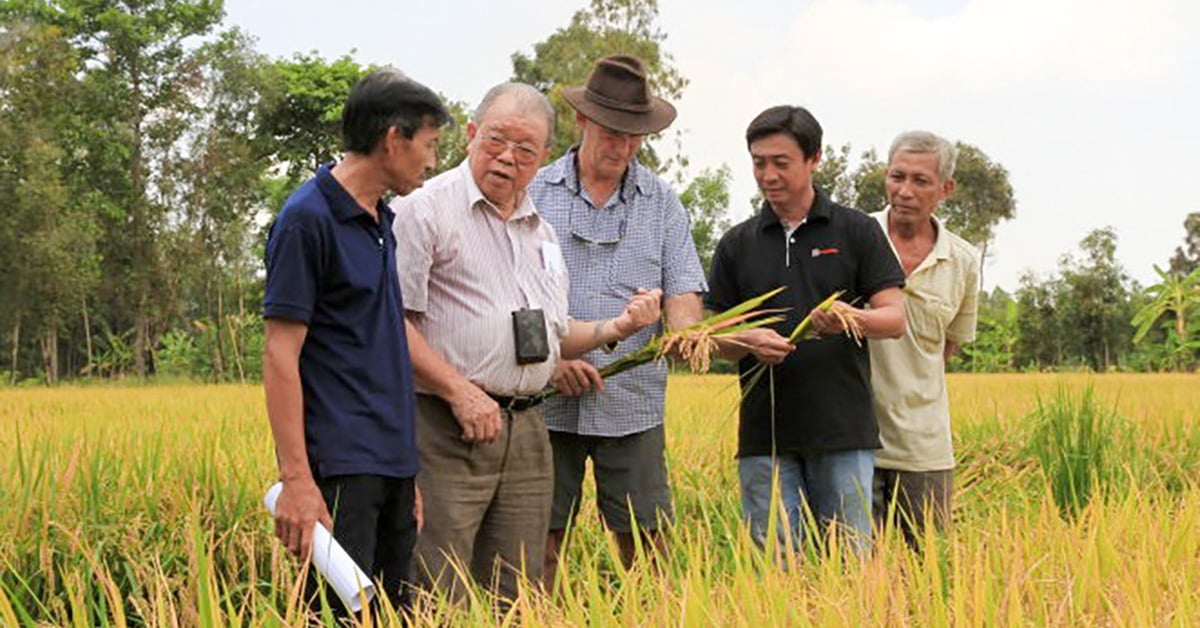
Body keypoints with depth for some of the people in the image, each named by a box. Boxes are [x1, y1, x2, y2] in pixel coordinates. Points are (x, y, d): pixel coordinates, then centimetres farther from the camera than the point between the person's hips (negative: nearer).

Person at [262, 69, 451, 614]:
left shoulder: (380, 221, 17)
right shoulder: (307, 219, -10)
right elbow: (280, 355, -14)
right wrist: (297, 480, -21)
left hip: (389, 463, 9)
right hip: (339, 467, -9)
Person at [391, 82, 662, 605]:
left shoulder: (540, 231, 20)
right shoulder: (426, 209, -5)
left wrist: (615, 329, 11)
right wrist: (459, 390, -18)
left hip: (526, 430, 7)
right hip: (447, 429, -7)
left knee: (517, 599, 10)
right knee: (439, 603, -8)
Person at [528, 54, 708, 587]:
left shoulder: (661, 202, 10)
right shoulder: (534, 193, 4)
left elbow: (682, 288, 5)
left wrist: (685, 329, -18)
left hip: (632, 405, 1)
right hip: (547, 402, -1)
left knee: (646, 543, 2)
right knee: (539, 544, 3)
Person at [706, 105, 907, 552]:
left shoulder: (858, 232, 5)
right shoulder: (737, 245, 11)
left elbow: (895, 318, 1)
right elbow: (720, 339, 12)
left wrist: (853, 319, -22)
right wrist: (749, 342, -12)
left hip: (843, 431, -2)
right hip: (765, 434, 2)